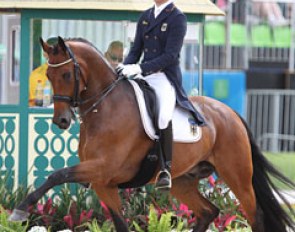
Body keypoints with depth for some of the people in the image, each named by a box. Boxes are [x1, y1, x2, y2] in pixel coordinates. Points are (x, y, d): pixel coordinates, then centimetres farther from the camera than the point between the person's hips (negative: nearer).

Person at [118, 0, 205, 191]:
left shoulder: (178, 18, -5)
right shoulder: (145, 16, 15)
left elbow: (170, 55, -14)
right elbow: (136, 50, 15)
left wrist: (139, 68, -21)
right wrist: (125, 67, -6)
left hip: (166, 78, -7)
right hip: (144, 77, 7)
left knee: (164, 115, -32)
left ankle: (166, 168, -26)